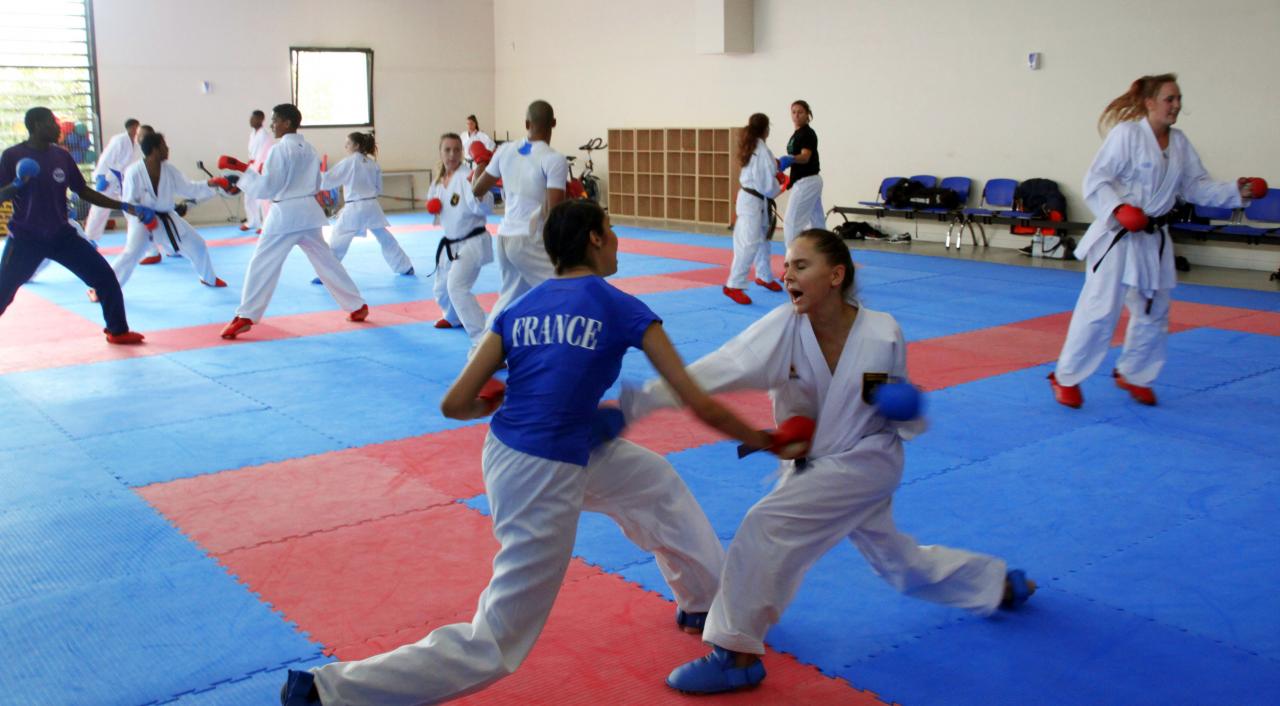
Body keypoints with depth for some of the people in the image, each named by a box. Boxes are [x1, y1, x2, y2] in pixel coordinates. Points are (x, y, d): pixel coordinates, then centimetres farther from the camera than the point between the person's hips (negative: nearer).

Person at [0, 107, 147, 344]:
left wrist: (125, 207, 3)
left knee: (105, 277, -1)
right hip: (25, 238, -4)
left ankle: (118, 331, 14)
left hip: (61, 235, 4)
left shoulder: (62, 156, 2)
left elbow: (84, 192, 9)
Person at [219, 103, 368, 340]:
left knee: (262, 264, -3)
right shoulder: (309, 149, 11)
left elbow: (265, 188, -13)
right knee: (326, 261, 16)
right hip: (309, 212, 7)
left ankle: (245, 317, -6)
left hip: (285, 214, -7)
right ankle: (357, 306, 18)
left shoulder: (279, 150, -11)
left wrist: (243, 170, -7)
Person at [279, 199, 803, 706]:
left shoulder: (518, 309, 4)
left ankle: (706, 602, 50)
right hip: (547, 479, -8)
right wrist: (763, 440, 9)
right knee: (494, 643, 5)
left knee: (659, 484, 29)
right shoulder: (622, 309, -9)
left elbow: (455, 405, 0)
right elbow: (701, 406, -8)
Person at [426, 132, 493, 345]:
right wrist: (433, 206, -1)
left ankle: (482, 339, -27)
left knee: (456, 286, -28)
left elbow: (485, 209, -28)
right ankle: (453, 317, 57)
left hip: (472, 242, -8)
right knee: (442, 288, 24)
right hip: (450, 244, 8)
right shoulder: (438, 182, 4)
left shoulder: (467, 177, -18)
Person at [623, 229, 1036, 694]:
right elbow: (718, 369, -30)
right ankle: (1001, 584, 49)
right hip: (812, 465, 5)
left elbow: (907, 422, -5)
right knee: (897, 561, 23)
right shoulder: (785, 328, -17)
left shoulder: (883, 334, -20)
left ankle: (737, 655, -10)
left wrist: (902, 406, -30)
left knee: (767, 528, -23)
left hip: (863, 463, -5)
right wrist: (639, 400, -42)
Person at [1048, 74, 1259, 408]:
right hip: (1117, 236, -8)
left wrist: (1235, 192, 2)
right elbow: (1096, 179, -14)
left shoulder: (1180, 143, 9)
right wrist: (1117, 208, -27)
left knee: (1154, 312, 14)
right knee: (1100, 308, -11)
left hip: (1154, 239, 8)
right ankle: (1066, 377, 1)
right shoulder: (1127, 134, -12)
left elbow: (1197, 186, 14)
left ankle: (1133, 374, 32)